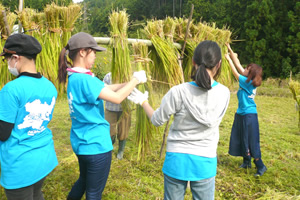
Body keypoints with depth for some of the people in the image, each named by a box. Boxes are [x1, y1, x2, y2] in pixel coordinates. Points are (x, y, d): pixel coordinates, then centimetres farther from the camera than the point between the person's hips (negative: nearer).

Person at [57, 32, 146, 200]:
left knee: (84, 180, 30)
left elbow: (105, 88, 8)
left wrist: (130, 83, -1)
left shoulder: (75, 77, 6)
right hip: (96, 144, -9)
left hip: (82, 142, 10)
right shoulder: (84, 79, -24)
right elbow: (117, 98, -26)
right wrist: (135, 80, -12)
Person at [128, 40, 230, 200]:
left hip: (177, 160, -1)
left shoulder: (178, 92, -18)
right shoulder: (224, 93, -10)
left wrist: (142, 101, 13)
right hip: (205, 163, 2)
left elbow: (157, 120, -3)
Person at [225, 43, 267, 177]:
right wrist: (230, 50, 7)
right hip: (241, 114, 9)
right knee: (240, 139, 16)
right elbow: (238, 65, 6)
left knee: (251, 141, -3)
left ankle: (260, 166, 8)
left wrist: (229, 59, -4)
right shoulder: (247, 81, 4)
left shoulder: (248, 83, -18)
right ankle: (247, 162, 31)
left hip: (249, 115, -9)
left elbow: (235, 72, -13)